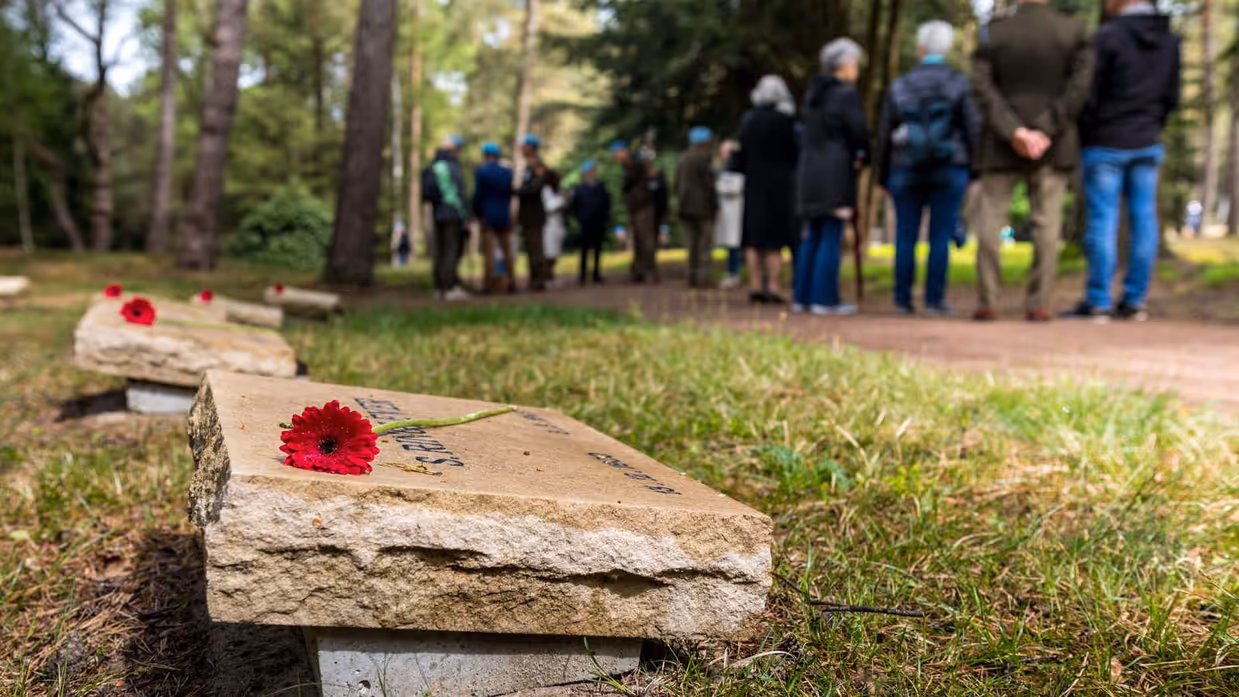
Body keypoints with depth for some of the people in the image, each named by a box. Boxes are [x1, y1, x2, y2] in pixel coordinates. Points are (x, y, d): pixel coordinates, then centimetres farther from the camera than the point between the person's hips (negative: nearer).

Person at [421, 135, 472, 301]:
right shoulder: (453, 168, -12)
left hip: (437, 216, 8)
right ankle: (451, 287, -13)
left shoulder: (431, 169, 11)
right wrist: (465, 216, -11)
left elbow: (426, 195, 13)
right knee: (453, 250, -8)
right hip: (453, 215, -8)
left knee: (440, 251, 10)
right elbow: (459, 195, -14)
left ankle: (440, 287, 13)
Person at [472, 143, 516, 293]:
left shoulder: (481, 172, -9)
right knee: (507, 250, 12)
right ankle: (511, 283, 14)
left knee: (489, 251, -3)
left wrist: (478, 213, 7)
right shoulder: (508, 172, 2)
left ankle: (489, 285, -5)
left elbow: (477, 196, -7)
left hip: (488, 217, -4)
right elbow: (510, 195, 7)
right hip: (505, 216, 4)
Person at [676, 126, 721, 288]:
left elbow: (677, 184, 13)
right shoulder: (706, 158, -9)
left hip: (686, 207, 7)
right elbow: (709, 185, -12)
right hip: (703, 207, -6)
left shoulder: (683, 159, 11)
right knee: (705, 244, -3)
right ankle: (702, 278, -7)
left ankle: (692, 277, 10)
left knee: (692, 244, 10)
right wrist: (715, 207, -6)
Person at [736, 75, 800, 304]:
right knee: (775, 239, -1)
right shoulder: (784, 120, -9)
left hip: (753, 184, 4)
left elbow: (741, 154, 6)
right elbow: (795, 152, -6)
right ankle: (772, 286, -5)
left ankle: (755, 285, 7)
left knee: (754, 240, 8)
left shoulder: (747, 120, 3)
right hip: (779, 183, -4)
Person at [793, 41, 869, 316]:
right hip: (837, 170, -7)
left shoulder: (814, 93, 14)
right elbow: (858, 132, -10)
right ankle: (825, 299, -3)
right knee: (832, 235, -4)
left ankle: (802, 296, 13)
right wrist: (862, 156, 10)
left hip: (810, 169, 8)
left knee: (814, 236, 12)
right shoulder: (847, 94, -10)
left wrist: (854, 154, 10)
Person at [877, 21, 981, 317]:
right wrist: (972, 170, 5)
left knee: (906, 237, 6)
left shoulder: (900, 87, 3)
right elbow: (972, 129, -4)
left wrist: (884, 176, 13)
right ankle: (934, 300, -1)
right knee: (941, 237, 0)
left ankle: (903, 300, 7)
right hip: (949, 171, -1)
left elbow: (884, 135, 5)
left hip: (906, 171, 2)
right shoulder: (959, 85, -2)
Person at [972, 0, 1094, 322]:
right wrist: (1047, 131, -11)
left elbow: (982, 87, -10)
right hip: (1053, 148, 1)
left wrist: (1013, 131, -13)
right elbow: (1079, 86, -8)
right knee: (1047, 222, 5)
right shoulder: (1074, 30, -1)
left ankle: (988, 303, 3)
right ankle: (1039, 304, 3)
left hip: (1001, 145, 0)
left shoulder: (994, 32, -2)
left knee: (991, 219, 5)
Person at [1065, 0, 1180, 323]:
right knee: (1143, 218, 6)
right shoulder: (1170, 41, 7)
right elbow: (1171, 98, 10)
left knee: (1102, 220, -3)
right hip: (1148, 146, 6)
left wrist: (1084, 136, 2)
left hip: (1106, 144, -5)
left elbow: (1089, 94, -11)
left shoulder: (1107, 37, -12)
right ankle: (1134, 301, 9)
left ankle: (1097, 302, -2)